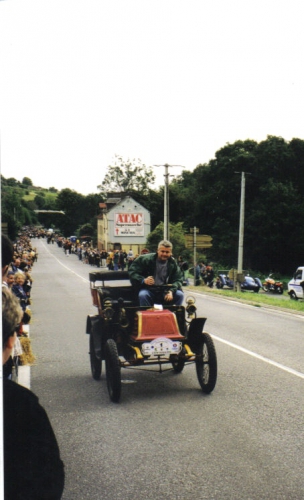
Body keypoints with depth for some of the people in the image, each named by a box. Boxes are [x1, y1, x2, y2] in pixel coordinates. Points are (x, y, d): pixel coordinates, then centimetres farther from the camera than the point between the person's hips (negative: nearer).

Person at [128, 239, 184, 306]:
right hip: (149, 291, -3)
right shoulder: (146, 259, -7)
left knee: (179, 294, -21)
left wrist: (171, 291, -23)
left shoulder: (173, 263, 1)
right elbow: (132, 271, -8)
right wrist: (143, 280, -27)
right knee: (143, 295, -35)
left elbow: (178, 279, -3)